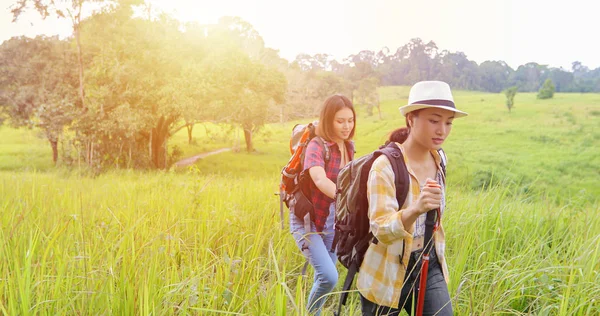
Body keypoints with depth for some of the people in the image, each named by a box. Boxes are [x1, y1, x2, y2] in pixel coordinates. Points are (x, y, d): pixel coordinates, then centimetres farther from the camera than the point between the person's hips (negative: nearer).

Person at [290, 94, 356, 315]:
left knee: (323, 278, 14)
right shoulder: (317, 146, -20)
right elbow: (320, 180, -39)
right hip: (306, 220, -7)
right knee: (328, 276, -17)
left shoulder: (349, 147, 2)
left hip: (330, 222, 7)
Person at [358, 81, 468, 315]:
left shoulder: (439, 160, -1)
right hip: (387, 275, -5)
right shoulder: (385, 166, -21)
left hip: (429, 269, 5)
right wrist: (416, 209, -45)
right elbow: (382, 230, -29)